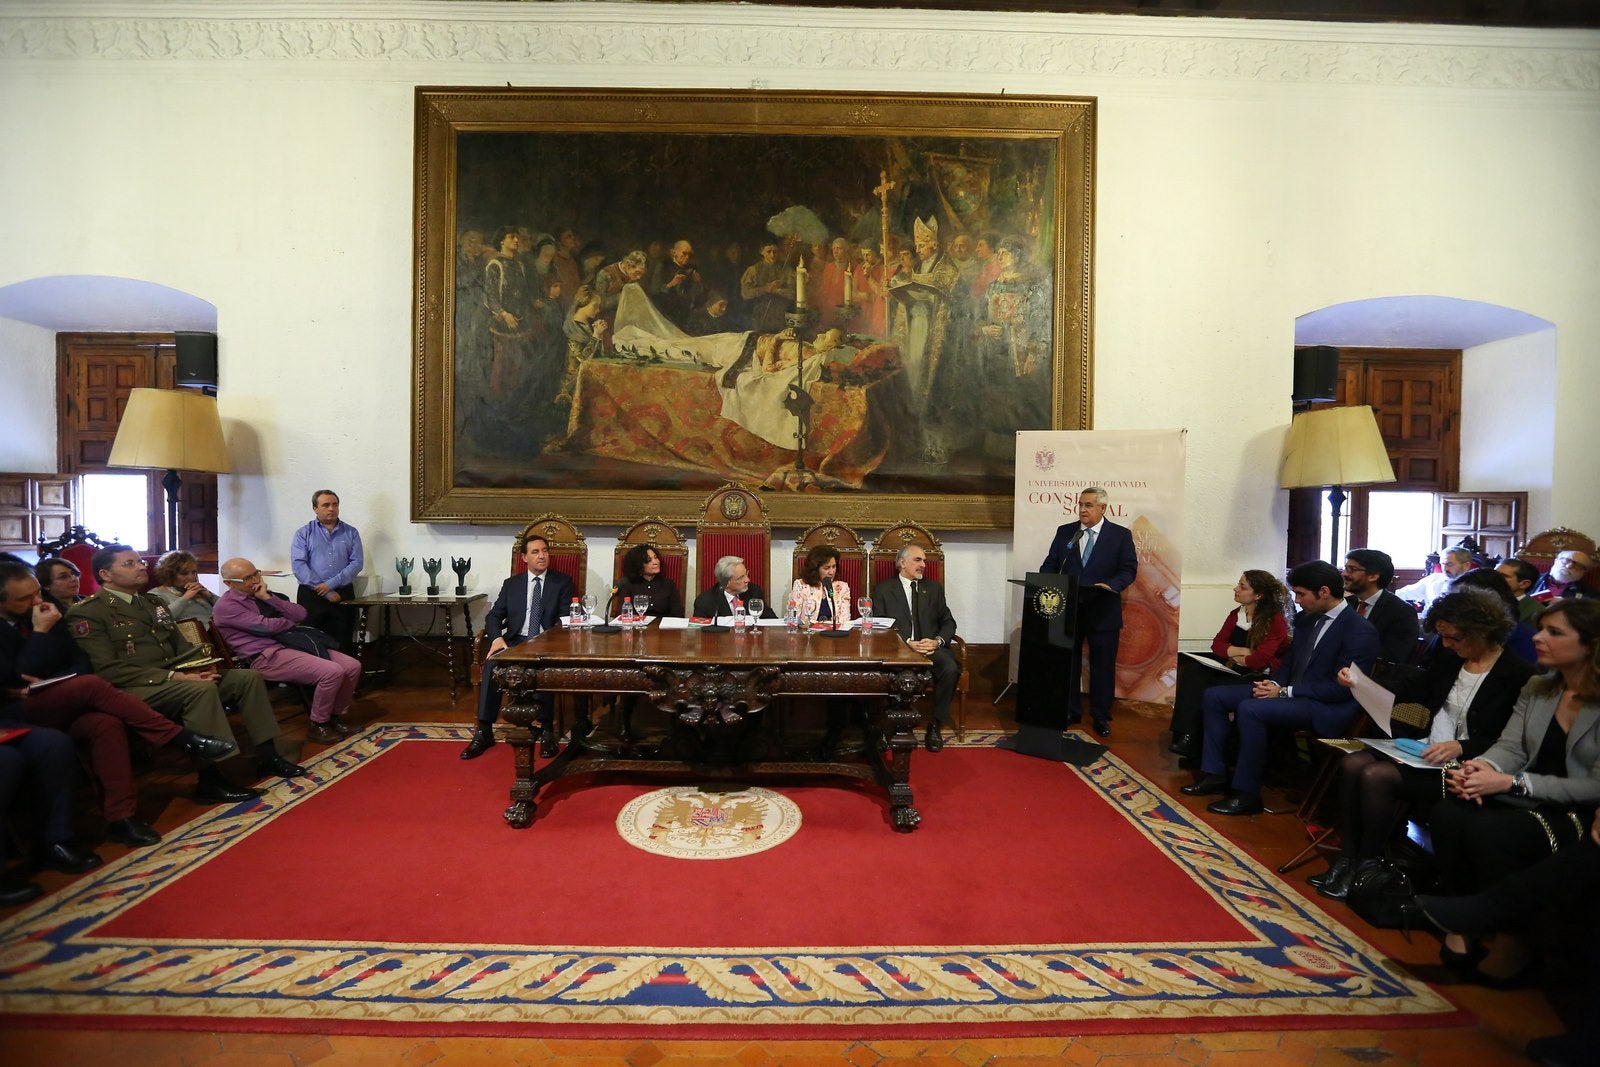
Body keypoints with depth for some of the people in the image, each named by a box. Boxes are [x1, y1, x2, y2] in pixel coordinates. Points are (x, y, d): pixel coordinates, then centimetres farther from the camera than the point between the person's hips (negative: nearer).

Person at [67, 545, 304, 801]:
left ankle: (266, 756, -4)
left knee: (249, 677, -8)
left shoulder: (153, 603, 20)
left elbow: (181, 645, 21)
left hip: (173, 677, 8)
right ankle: (210, 780, -29)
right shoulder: (87, 613, -5)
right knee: (202, 690, -34)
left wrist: (202, 667, -2)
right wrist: (173, 676, -22)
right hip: (134, 688, -8)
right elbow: (109, 671, -15)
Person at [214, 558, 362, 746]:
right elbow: (266, 626, -14)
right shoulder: (226, 606, -5)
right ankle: (318, 725, -5)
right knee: (332, 672, -26)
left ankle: (337, 715, 12)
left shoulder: (265, 595, 18)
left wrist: (268, 597, -3)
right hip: (267, 657, -7)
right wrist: (293, 623, 6)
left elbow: (301, 615, 6)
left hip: (292, 644, 8)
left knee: (353, 666, -8)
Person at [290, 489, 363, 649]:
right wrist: (327, 593, -12)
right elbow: (299, 565, -6)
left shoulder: (351, 533, 10)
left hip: (343, 595, 1)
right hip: (311, 595, -1)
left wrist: (331, 584, -13)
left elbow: (357, 562, 0)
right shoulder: (303, 533, 6)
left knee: (342, 643, 1)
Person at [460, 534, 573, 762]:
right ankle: (484, 732, -23)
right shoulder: (511, 584, 15)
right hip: (515, 641, 2)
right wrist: (497, 638, -14)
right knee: (492, 664, -30)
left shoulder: (562, 582, 9)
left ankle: (546, 730, -25)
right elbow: (493, 616, 9)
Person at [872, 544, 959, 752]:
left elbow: (948, 622, 14)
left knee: (951, 668, -30)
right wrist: (907, 643, -15)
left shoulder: (934, 588, 19)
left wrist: (937, 641, -9)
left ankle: (935, 725, -13)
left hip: (930, 647, 3)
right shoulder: (883, 589, 9)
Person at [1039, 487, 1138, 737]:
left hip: (1103, 611, -2)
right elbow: (1050, 564, 6)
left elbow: (1129, 569, -4)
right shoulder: (1064, 532, 6)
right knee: (1067, 662, 9)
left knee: (1102, 665, 6)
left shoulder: (1121, 535, 0)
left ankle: (1101, 716, 19)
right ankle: (1069, 712, 22)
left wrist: (1111, 585, -23)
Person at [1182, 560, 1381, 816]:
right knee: (1214, 696, 0)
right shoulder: (1306, 619, 9)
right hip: (1290, 690, 9)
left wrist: (1285, 691, -19)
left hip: (1326, 708, -9)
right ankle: (1214, 774, 4)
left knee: (1249, 709, -32)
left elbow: (1341, 688, -19)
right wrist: (1275, 683, -2)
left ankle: (1247, 794, -19)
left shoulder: (1360, 631, -15)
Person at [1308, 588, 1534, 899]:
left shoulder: (1519, 675, -12)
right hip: (1425, 751, 7)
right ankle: (1347, 858, -9)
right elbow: (1412, 690, 18)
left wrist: (1461, 747, -25)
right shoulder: (1450, 660, 8)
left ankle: (1366, 866, -9)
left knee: (1376, 776, -27)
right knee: (1351, 764, -15)